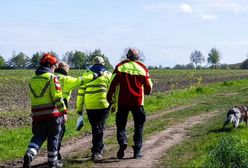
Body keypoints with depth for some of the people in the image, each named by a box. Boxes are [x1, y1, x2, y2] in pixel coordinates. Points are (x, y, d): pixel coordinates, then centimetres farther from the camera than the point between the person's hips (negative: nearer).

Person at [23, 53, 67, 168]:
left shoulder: (33, 79, 12)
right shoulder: (52, 78, -8)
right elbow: (57, 97, -13)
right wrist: (64, 111, -8)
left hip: (37, 113, 5)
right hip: (52, 113, -5)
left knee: (38, 136, 13)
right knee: (53, 138, 9)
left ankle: (29, 154, -13)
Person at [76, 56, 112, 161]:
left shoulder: (86, 74, 10)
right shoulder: (107, 74, 7)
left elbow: (81, 92, 7)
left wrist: (79, 108, 11)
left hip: (90, 106, 2)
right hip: (103, 105, -1)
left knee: (94, 128, 15)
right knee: (99, 128, 5)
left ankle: (99, 148, 26)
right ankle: (96, 151, -2)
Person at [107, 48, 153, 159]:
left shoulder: (120, 67, 1)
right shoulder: (143, 69, 4)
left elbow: (112, 83, -5)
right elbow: (148, 87, 8)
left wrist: (110, 98, 1)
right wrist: (146, 92, 30)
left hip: (122, 101, 0)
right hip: (138, 101, 1)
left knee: (121, 124, 10)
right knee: (139, 125, 10)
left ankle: (122, 141, -16)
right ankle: (137, 151, 8)